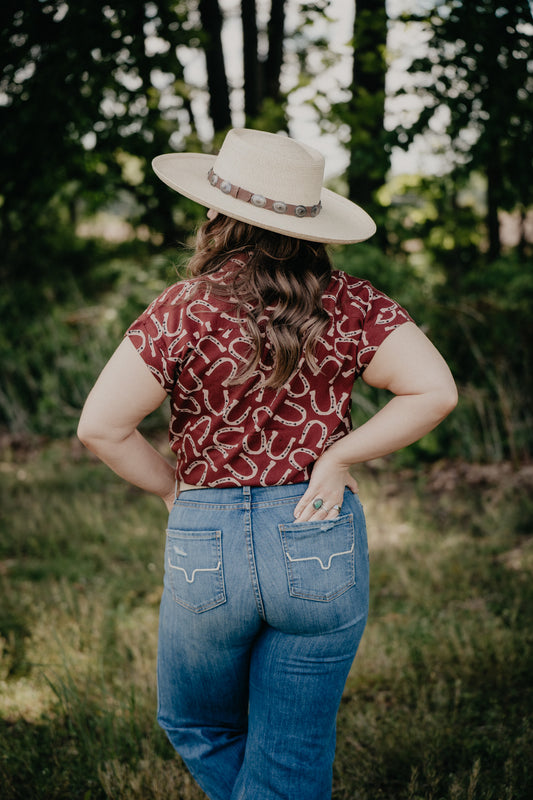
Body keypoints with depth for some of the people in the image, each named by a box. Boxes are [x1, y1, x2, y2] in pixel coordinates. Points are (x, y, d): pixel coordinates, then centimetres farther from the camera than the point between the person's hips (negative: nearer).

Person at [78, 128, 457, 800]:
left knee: (198, 727, 27)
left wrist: (174, 486, 2)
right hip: (324, 544, 2)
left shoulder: (187, 308, -10)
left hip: (206, 543, -2)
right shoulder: (348, 304, -4)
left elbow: (100, 427, -13)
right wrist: (338, 456, -5)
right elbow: (434, 391, -11)